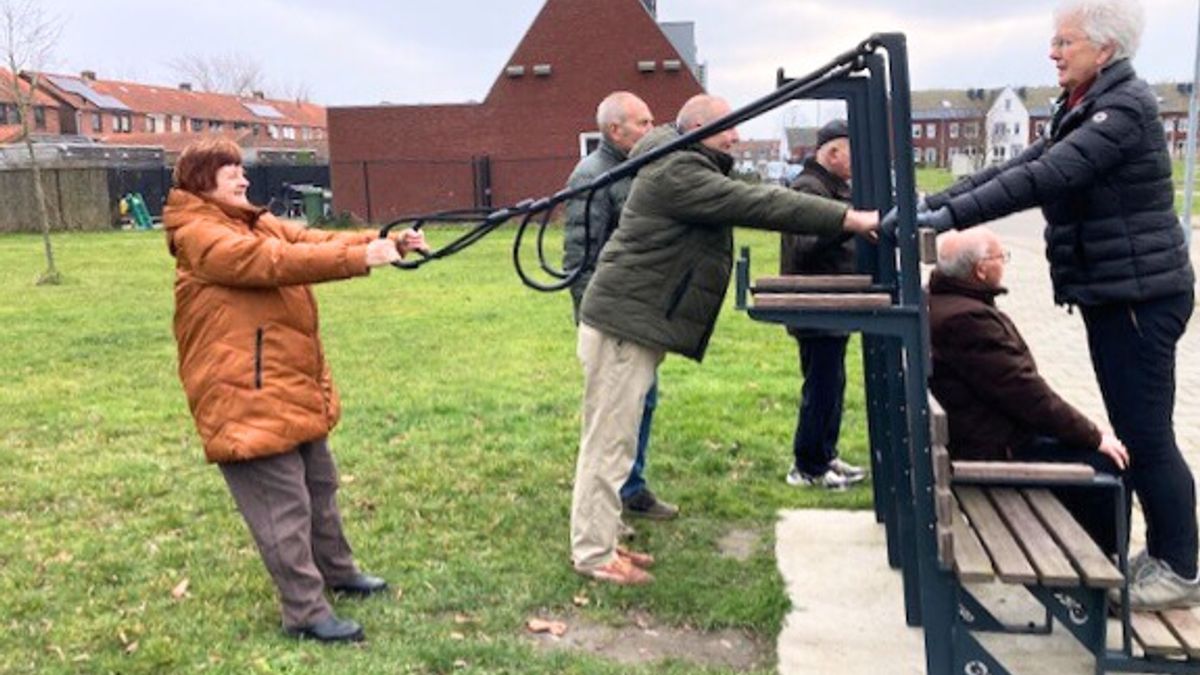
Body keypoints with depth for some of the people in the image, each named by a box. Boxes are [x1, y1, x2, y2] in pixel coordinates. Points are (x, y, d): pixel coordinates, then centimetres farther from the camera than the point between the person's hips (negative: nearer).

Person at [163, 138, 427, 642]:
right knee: (284, 505, -4)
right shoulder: (201, 237, -14)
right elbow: (277, 261, -26)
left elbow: (315, 239, 3)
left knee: (319, 486, 21)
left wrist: (388, 243, -11)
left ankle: (337, 573, 39)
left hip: (293, 385, 10)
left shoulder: (258, 223, 14)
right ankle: (306, 613, 6)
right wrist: (359, 258, -31)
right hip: (246, 397, -10)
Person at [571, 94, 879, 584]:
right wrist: (849, 218, -21)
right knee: (608, 442, -4)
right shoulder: (677, 174, -17)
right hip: (622, 324, -11)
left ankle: (600, 542, 24)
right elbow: (757, 205, -21)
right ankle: (593, 554, 4)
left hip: (634, 326, 11)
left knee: (614, 439, 14)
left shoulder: (686, 169, 18)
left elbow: (743, 200, 17)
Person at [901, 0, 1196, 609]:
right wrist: (930, 204, 1)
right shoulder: (1083, 109, 14)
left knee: (1146, 433, -3)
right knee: (1134, 431, 16)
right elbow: (1016, 167, 10)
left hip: (1139, 296, -9)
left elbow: (1045, 177, -27)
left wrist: (950, 215, -31)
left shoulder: (1125, 106, -16)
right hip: (1112, 293, 9)